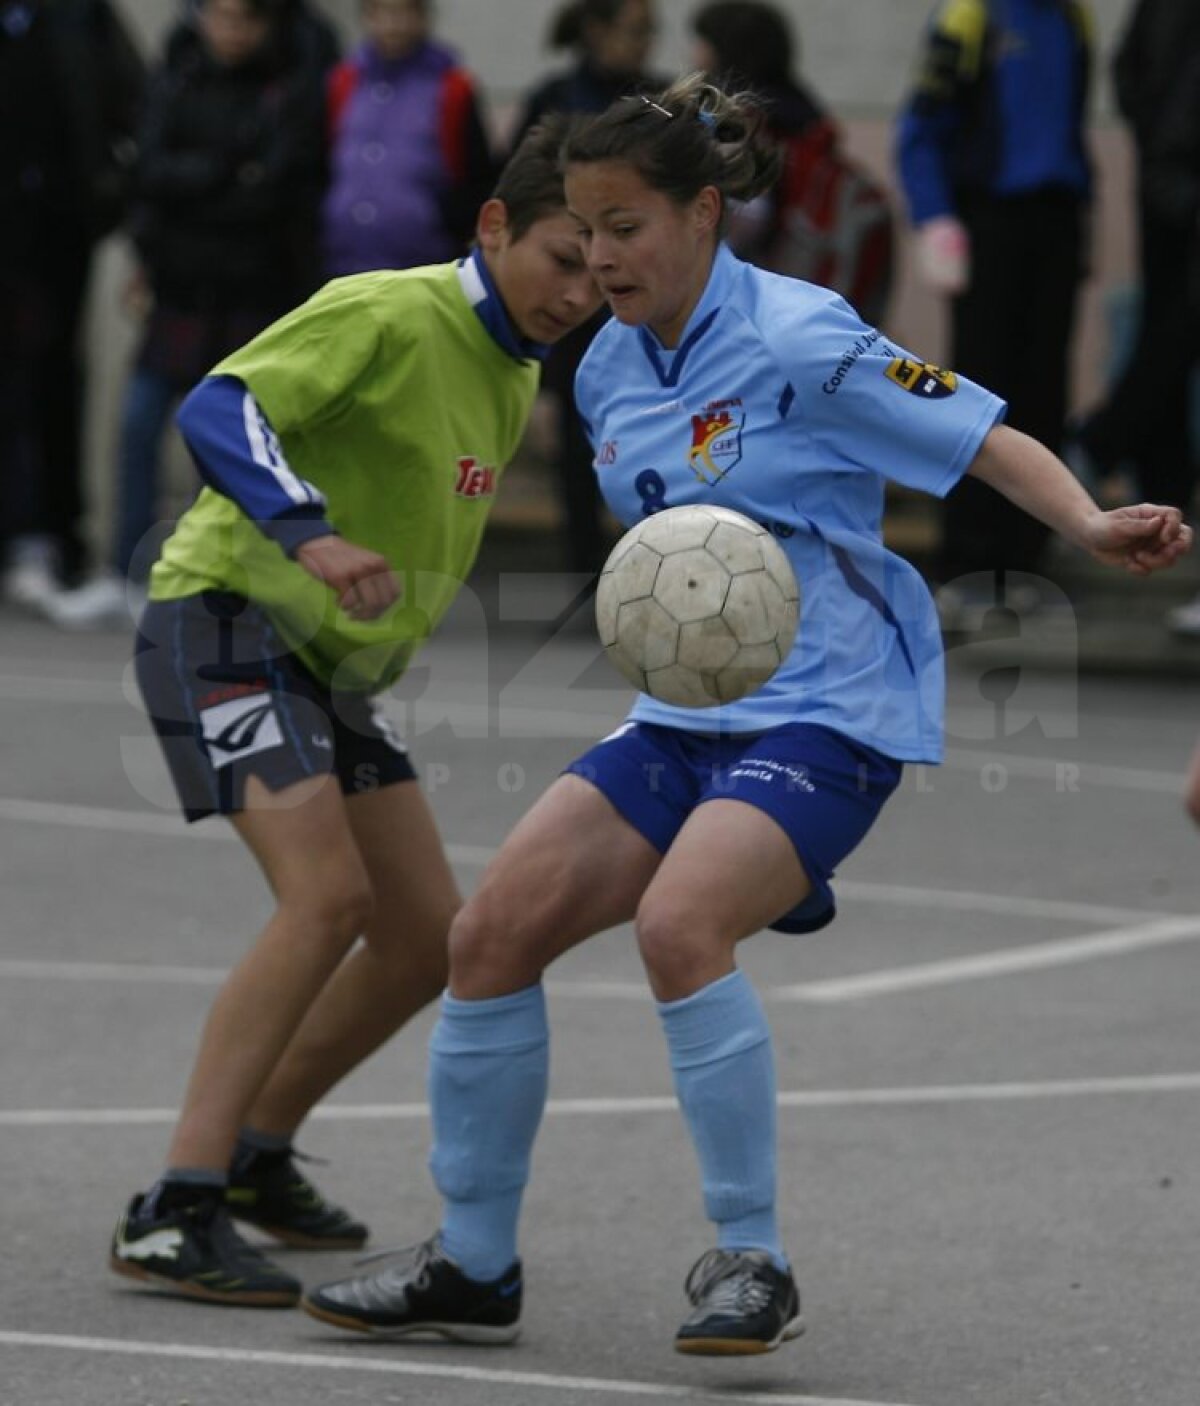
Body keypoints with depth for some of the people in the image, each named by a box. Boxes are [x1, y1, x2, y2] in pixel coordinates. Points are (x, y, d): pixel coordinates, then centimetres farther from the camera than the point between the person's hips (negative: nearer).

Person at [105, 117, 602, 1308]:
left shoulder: (513, 379, 11)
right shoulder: (384, 315, -17)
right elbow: (217, 412, -28)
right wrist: (311, 536, -42)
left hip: (331, 663, 9)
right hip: (226, 619, -9)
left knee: (429, 937, 5)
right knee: (327, 897, -25)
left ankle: (256, 1152, 25)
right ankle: (172, 1216, -27)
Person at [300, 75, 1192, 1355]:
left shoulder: (799, 342, -14)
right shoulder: (608, 370, 9)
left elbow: (988, 440, -16)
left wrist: (1090, 525, -32)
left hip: (827, 710, -8)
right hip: (684, 717, 8)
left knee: (677, 923, -31)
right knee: (495, 928, -4)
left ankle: (752, 1265, -18)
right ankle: (473, 1265, 10)